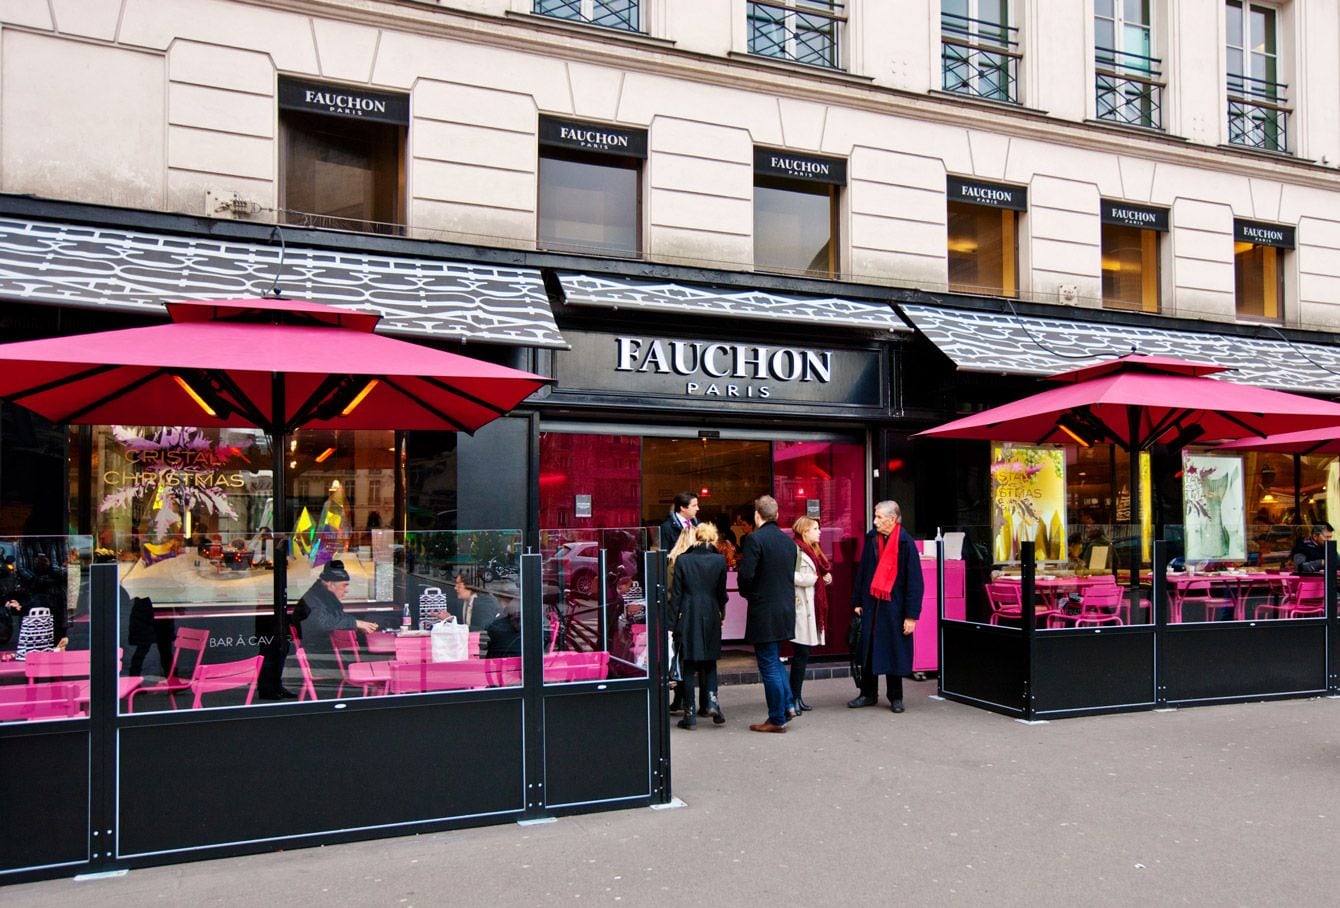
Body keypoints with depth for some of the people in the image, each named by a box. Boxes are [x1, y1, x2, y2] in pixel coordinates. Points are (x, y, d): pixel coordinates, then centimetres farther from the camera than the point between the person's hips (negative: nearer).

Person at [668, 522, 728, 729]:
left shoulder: (682, 560, -5)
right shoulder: (719, 560, -2)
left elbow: (676, 594, -5)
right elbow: (721, 592, 6)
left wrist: (672, 623, -1)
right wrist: (721, 613, 23)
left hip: (688, 617, -1)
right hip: (711, 617, 2)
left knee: (689, 665, 5)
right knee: (709, 662, 18)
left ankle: (690, 713, 3)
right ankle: (711, 701, -1)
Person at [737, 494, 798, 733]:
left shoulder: (754, 539, -15)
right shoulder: (788, 541, 8)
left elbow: (746, 574, -21)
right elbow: (791, 574, 10)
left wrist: (747, 593, -1)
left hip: (764, 612, -7)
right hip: (786, 610, 7)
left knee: (769, 665, 2)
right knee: (774, 660, 24)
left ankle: (777, 719, 9)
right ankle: (786, 705, 23)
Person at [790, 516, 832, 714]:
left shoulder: (813, 551, 19)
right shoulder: (795, 550, -12)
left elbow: (824, 573, 23)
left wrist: (825, 577, 2)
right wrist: (813, 578, -14)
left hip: (811, 607, 9)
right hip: (800, 606, -9)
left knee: (803, 654, 11)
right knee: (801, 654, -8)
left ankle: (796, 697, 16)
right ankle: (793, 698, -3)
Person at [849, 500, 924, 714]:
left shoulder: (906, 543, -11)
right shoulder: (871, 538, 3)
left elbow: (915, 582, -11)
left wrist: (912, 615, -14)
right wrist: (857, 602, 8)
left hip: (894, 607, -4)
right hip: (871, 604, 4)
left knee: (894, 651, 5)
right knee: (868, 650, 10)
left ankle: (895, 697, 20)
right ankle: (868, 694, 23)